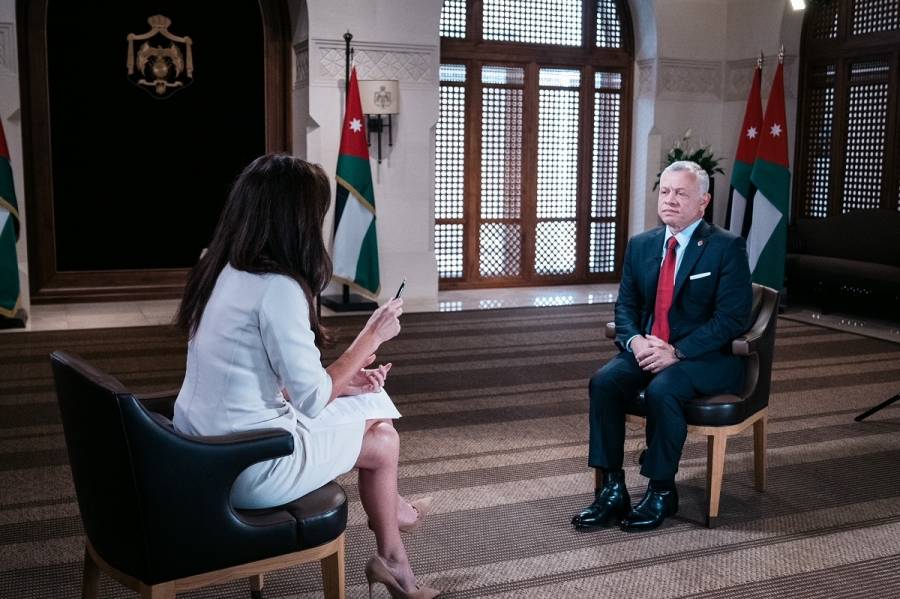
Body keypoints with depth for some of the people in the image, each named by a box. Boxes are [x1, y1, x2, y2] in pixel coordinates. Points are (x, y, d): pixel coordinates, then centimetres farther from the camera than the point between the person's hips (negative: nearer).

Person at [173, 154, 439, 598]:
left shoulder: (220, 271, 3)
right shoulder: (277, 288, -23)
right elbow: (312, 402, -18)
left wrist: (344, 379, 7)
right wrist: (370, 338, -6)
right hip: (246, 469, -8)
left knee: (368, 405, 19)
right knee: (383, 440, 13)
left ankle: (389, 508, 38)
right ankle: (391, 561, 35)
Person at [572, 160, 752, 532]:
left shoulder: (726, 248, -8)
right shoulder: (641, 245, 9)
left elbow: (732, 318, -15)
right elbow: (625, 305, 11)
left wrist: (676, 352, -22)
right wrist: (635, 340, -12)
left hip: (707, 358, -5)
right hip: (647, 349, 5)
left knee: (662, 389, -34)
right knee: (603, 381, -23)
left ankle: (661, 492, -14)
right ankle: (612, 490, -16)